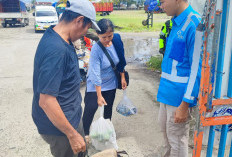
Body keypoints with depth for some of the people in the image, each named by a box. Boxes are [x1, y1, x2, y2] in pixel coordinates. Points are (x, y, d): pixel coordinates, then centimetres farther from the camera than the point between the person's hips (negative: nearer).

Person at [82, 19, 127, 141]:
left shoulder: (116, 40, -10)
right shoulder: (96, 50, -26)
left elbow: (120, 61, 5)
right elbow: (95, 74, -27)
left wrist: (122, 77, 7)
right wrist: (99, 95, -28)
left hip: (111, 83, 5)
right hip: (95, 86, -5)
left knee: (108, 109, 17)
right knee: (90, 108, -3)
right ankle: (85, 133, 20)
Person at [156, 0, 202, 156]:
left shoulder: (194, 24, -20)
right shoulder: (177, 23, 8)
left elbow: (197, 69, -21)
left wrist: (184, 105, -20)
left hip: (180, 95, -9)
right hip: (168, 91, 9)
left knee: (177, 139, 6)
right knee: (165, 126, 24)